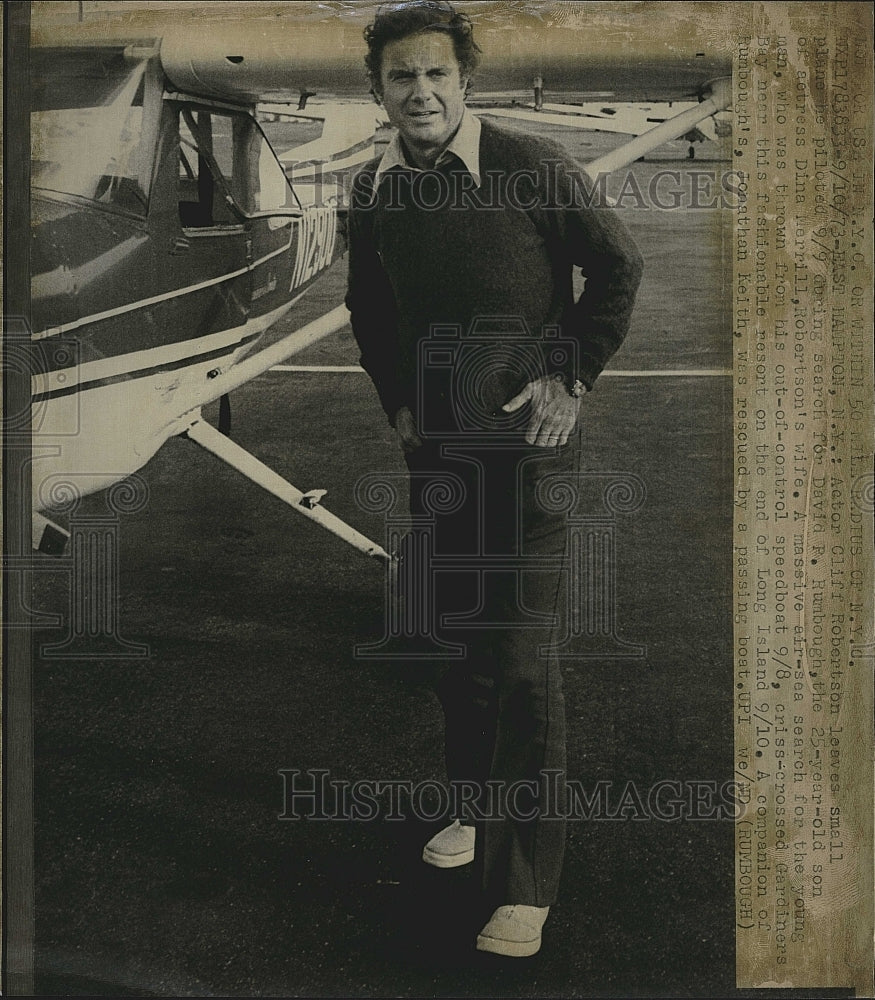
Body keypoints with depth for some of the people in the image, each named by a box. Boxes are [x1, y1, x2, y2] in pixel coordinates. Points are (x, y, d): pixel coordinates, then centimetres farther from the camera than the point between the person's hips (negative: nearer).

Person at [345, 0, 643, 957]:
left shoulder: (533, 167, -9)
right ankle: (477, 807, 37)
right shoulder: (373, 191, 5)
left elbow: (618, 267, -1)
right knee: (457, 633, 15)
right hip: (437, 445, 5)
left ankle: (525, 885, 5)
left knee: (520, 651, -6)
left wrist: (571, 377, -6)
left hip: (525, 436, -5)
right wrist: (398, 402, 10)